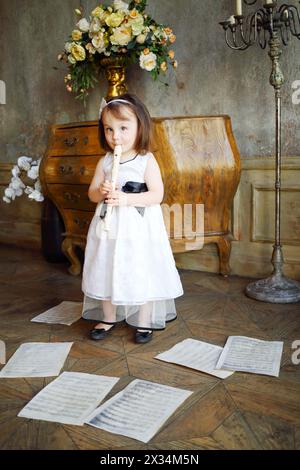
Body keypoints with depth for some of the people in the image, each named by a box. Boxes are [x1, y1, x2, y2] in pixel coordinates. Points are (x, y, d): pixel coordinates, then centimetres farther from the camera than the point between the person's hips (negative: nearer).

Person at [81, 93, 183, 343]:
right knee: (107, 272, 13)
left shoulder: (147, 160, -8)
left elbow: (157, 195, -14)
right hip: (109, 227, 4)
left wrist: (126, 198, -24)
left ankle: (144, 322, 21)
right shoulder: (105, 162, 4)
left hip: (140, 229, -4)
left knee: (142, 274, 4)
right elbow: (92, 193, 7)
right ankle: (108, 318, 31)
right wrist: (102, 192, -16)